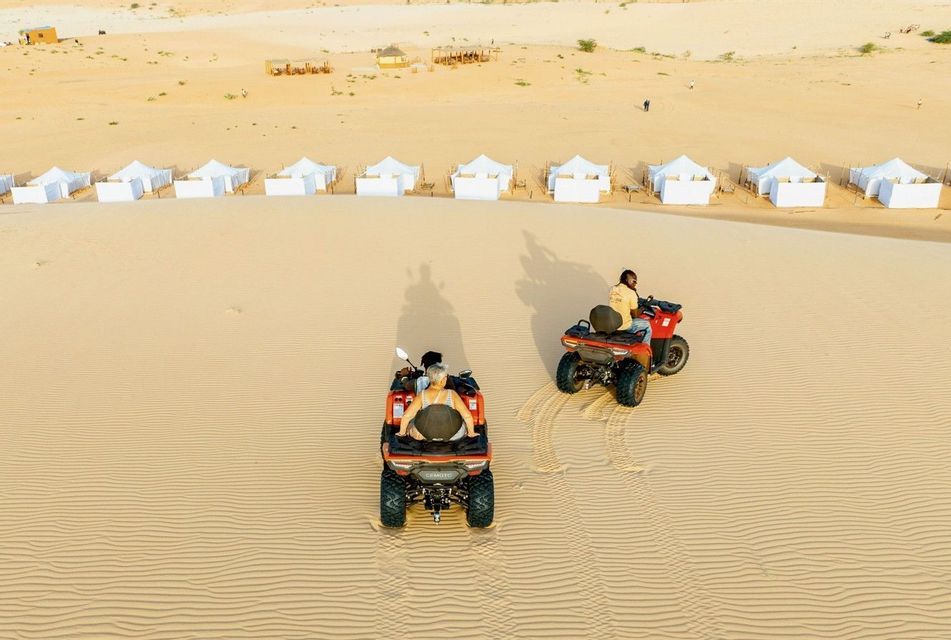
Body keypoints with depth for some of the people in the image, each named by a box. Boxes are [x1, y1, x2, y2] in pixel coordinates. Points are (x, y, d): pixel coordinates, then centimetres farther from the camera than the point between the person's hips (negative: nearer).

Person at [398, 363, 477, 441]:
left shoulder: (422, 396, -14)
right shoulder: (452, 394, -16)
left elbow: (406, 416, -14)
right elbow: (467, 416, -15)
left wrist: (402, 432, 3)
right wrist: (471, 433, 2)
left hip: (426, 436, 0)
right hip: (453, 436, 0)